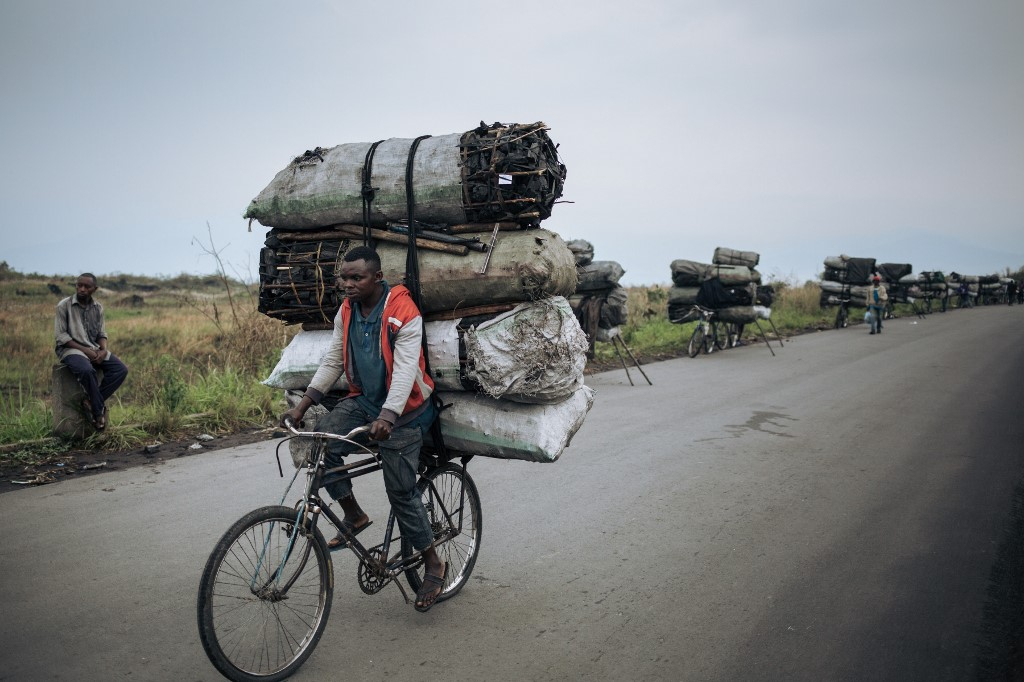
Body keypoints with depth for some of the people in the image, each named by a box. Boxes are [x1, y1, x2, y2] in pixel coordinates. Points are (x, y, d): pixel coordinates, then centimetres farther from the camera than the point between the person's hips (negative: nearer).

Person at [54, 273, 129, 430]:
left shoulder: (98, 307, 8)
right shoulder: (64, 305, -6)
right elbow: (61, 335, -8)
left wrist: (104, 349, -11)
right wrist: (84, 350, -18)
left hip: (94, 349, 5)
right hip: (71, 348, -5)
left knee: (121, 370, -19)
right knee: (87, 370, -37)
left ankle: (91, 401, -18)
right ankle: (99, 410, -21)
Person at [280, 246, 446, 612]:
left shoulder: (404, 312, -19)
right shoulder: (346, 311, 2)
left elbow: (405, 369, -27)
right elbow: (332, 360, 4)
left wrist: (387, 416, -40)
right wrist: (302, 405, -5)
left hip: (403, 410, -6)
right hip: (362, 400, 6)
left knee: (401, 489, -5)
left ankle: (434, 564, 14)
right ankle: (354, 515, 3)